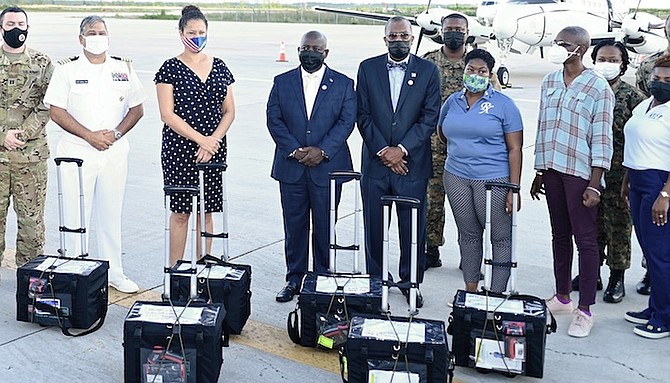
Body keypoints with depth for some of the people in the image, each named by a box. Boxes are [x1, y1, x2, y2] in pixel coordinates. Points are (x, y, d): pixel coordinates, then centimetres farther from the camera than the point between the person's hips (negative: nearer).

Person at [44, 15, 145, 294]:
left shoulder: (124, 68, 8)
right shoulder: (67, 69, 0)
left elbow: (137, 109, 9)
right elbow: (56, 112, -6)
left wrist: (116, 133, -8)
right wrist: (90, 136, -14)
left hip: (115, 153, 2)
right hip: (77, 152, -2)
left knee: (111, 215, 10)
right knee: (75, 216, 0)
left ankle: (114, 273, 21)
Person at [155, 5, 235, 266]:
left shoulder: (219, 67, 9)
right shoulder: (170, 68, -2)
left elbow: (229, 111, 8)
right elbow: (167, 114, -8)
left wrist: (214, 140, -7)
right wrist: (201, 139, -14)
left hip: (213, 149, 3)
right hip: (179, 149, -3)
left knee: (206, 211, 7)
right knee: (181, 212, 0)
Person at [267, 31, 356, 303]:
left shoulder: (343, 84, 4)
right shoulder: (282, 82, 7)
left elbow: (346, 121, -4)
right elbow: (274, 120, 1)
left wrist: (322, 151, -15)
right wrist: (294, 150, -12)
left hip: (327, 166, -1)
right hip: (291, 167, 1)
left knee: (324, 226, 5)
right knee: (294, 225, 8)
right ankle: (294, 278, 19)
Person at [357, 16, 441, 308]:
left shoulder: (428, 71, 2)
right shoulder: (368, 68, 5)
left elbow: (430, 117, -3)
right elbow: (363, 115, 1)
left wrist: (401, 149, -12)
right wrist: (383, 151, -9)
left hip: (412, 163, -1)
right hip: (375, 161, 1)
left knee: (413, 229, 6)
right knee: (374, 227, 8)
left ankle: (410, 282, 21)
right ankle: (375, 281, 22)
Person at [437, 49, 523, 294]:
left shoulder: (504, 105, -4)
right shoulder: (452, 102, 8)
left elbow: (515, 149, -8)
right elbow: (442, 131, 28)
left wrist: (514, 189, -14)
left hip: (494, 179, -4)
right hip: (456, 178, 4)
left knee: (500, 237, 0)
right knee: (468, 235, 13)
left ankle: (497, 294, 7)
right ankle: (470, 290, 24)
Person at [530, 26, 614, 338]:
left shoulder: (598, 87, -7)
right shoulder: (549, 82, 10)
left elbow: (602, 139, -9)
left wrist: (594, 184, -14)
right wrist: (539, 172, 13)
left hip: (581, 173, -6)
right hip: (553, 170, 6)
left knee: (585, 240, -1)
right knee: (560, 235, 14)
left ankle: (585, 310, 6)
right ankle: (562, 297, 26)